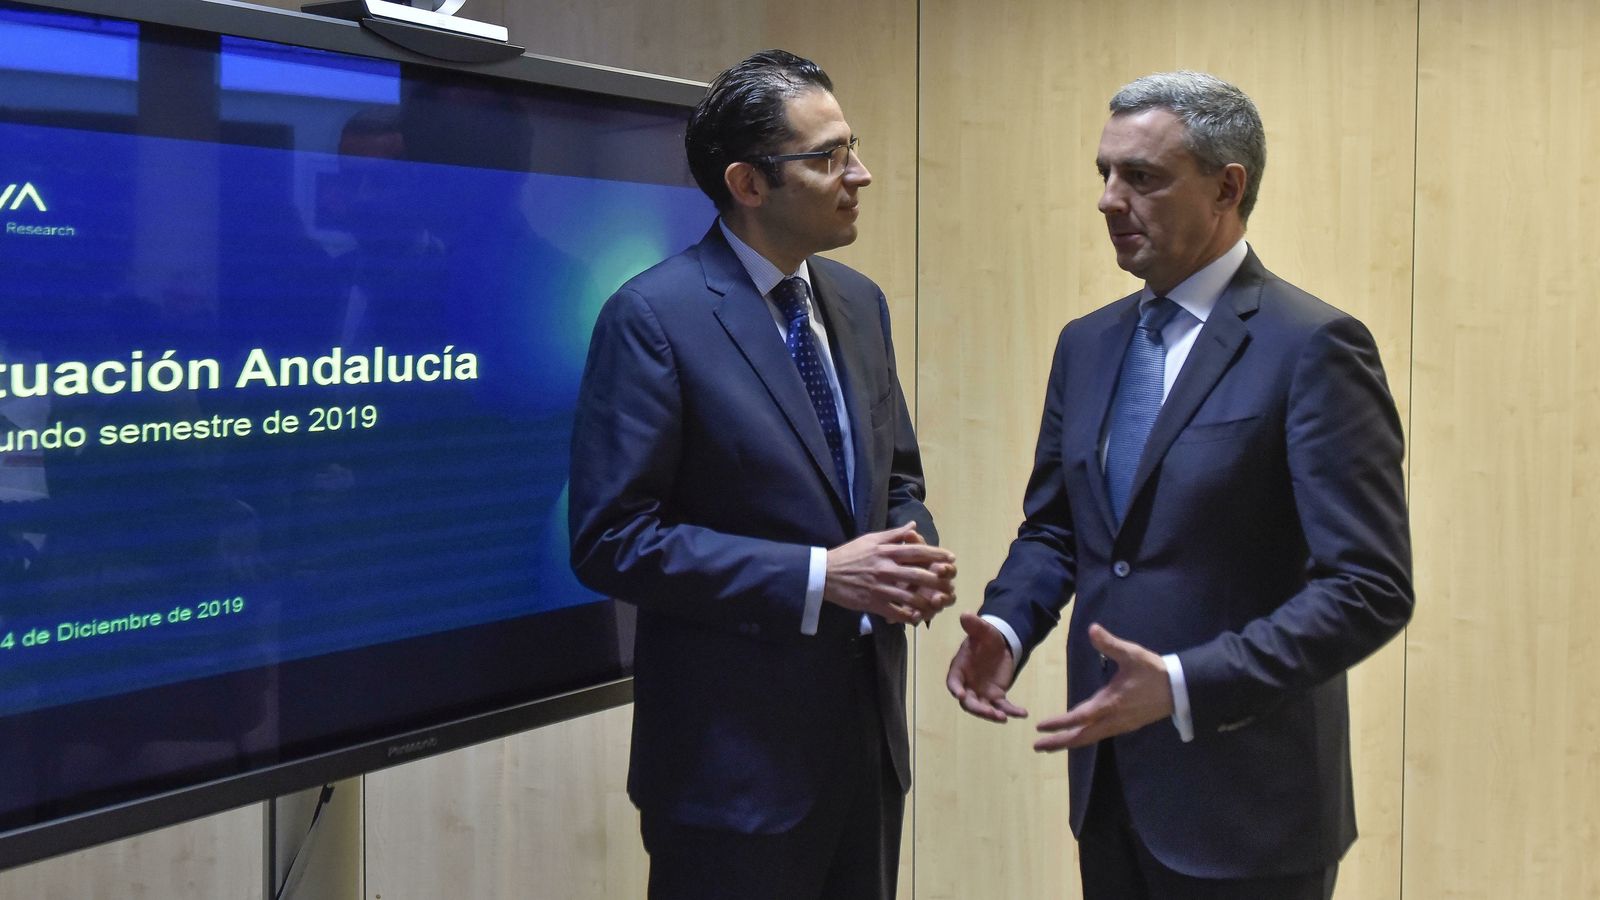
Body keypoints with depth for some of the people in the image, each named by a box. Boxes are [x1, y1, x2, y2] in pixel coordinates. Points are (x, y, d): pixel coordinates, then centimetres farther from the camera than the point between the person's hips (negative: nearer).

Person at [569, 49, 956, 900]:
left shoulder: (858, 302, 8)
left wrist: (916, 550, -4)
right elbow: (612, 539, -18)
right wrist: (815, 577, -21)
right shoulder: (655, 316, -14)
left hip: (869, 726, 7)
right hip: (736, 752, -7)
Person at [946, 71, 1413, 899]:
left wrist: (1184, 685, -25)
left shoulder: (1312, 348, -12)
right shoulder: (1088, 343, 9)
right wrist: (1006, 627, -4)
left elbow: (1370, 588, -17)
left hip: (1244, 804, -6)